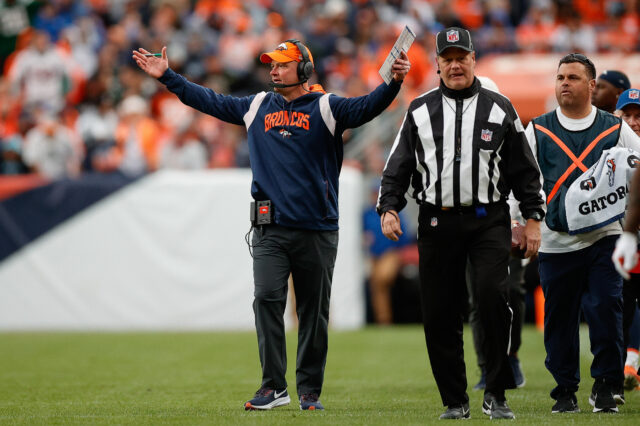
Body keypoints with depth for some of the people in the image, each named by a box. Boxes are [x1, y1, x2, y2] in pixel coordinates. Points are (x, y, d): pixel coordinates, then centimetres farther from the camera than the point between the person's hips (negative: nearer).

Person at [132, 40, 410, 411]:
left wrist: (394, 82, -31)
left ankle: (310, 391, 12)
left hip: (317, 230, -2)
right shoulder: (257, 107, 13)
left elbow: (366, 107, -13)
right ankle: (274, 386, -9)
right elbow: (209, 101, 18)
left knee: (314, 311, 3)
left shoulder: (325, 108, 1)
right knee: (267, 298, -12)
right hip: (271, 230, 2)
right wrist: (167, 76, 16)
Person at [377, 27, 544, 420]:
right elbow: (398, 167, 13)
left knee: (493, 294, -21)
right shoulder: (419, 111, 11)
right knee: (440, 314, 0)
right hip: (437, 223, 2)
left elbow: (525, 170, 10)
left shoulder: (499, 108, 8)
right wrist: (389, 208, -2)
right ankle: (455, 401, 11)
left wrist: (533, 219, 4)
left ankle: (496, 395, -10)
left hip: (489, 221, -2)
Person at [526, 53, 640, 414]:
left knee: (606, 307, -12)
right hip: (556, 241, 1)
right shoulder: (538, 131, 8)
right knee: (560, 316, 2)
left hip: (605, 236, -1)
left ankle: (607, 385, -2)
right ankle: (565, 390, 13)